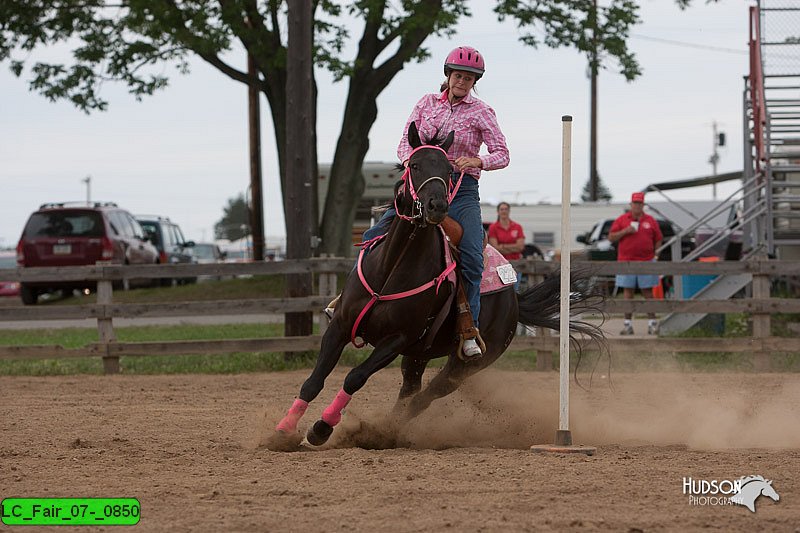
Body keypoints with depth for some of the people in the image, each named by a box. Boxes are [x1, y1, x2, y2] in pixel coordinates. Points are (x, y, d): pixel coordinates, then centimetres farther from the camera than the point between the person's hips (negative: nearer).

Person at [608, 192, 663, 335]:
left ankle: (652, 323, 4)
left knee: (648, 293, 1)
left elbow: (658, 240, 14)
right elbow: (611, 237, 4)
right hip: (626, 261, 0)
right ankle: (627, 324, 5)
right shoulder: (622, 220, 7)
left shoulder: (650, 221, 9)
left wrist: (655, 254, 3)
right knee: (628, 293, 1)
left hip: (646, 261, 0)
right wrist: (625, 231, -10)